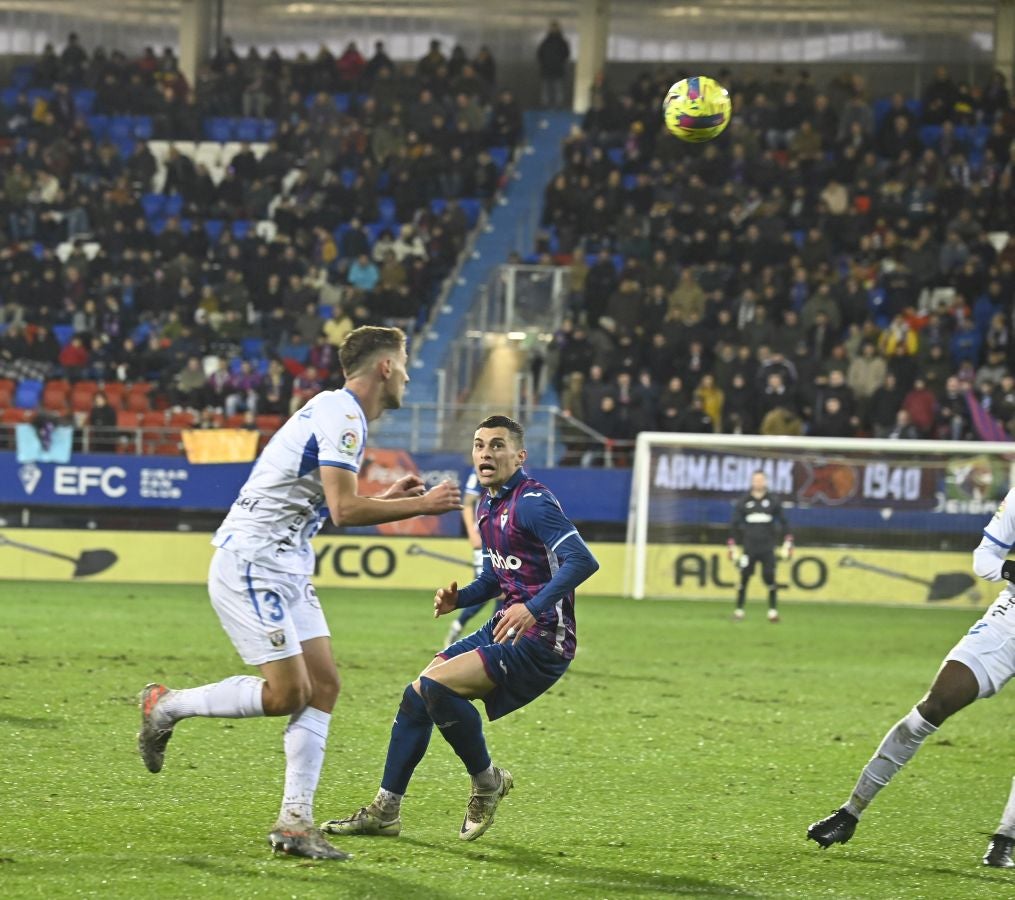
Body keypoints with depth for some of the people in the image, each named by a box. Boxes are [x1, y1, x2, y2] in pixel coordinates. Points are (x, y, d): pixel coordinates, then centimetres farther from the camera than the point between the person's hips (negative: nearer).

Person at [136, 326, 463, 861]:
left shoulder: (337, 411, 16)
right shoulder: (341, 416, -16)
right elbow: (344, 510, -25)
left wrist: (387, 499, 17)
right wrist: (421, 505, -15)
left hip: (286, 569, 10)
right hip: (251, 565, -10)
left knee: (323, 686, 2)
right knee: (288, 693, -13)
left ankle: (295, 822, 1)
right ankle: (167, 706, 6)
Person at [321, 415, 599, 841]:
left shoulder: (532, 502, -16)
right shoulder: (487, 505, 13)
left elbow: (582, 560, -28)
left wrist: (535, 607, -36)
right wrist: (458, 598, 7)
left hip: (541, 642, -10)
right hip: (504, 629, 10)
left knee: (436, 685, -22)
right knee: (416, 694, 8)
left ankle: (487, 782, -1)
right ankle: (385, 810, 19)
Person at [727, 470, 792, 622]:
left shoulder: (773, 501, 4)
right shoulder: (744, 501, 4)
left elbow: (783, 523, 10)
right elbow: (735, 525, 9)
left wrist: (786, 544, 5)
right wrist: (732, 545, 6)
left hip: (767, 548, 0)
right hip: (749, 547, 0)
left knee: (770, 578, -6)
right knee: (744, 578, -1)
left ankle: (773, 610, 1)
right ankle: (739, 610, 8)